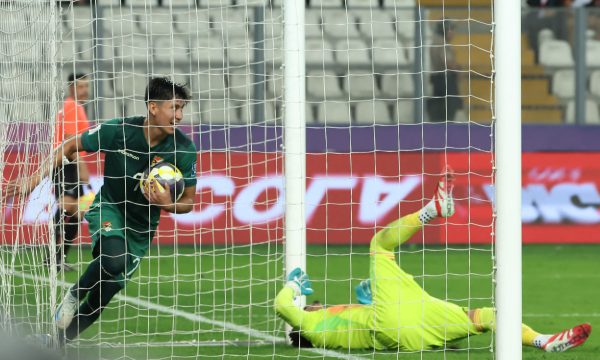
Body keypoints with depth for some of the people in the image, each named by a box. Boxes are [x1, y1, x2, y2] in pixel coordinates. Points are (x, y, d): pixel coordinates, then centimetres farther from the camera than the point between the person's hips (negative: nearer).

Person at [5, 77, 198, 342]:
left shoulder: (184, 149, -17)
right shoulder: (118, 131, -21)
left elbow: (187, 201, -5)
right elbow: (70, 147, -5)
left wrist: (167, 204, -28)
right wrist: (35, 180, -9)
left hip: (142, 226, 3)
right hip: (108, 208, -3)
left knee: (105, 294, 3)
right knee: (114, 258, -35)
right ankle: (75, 294, -5)